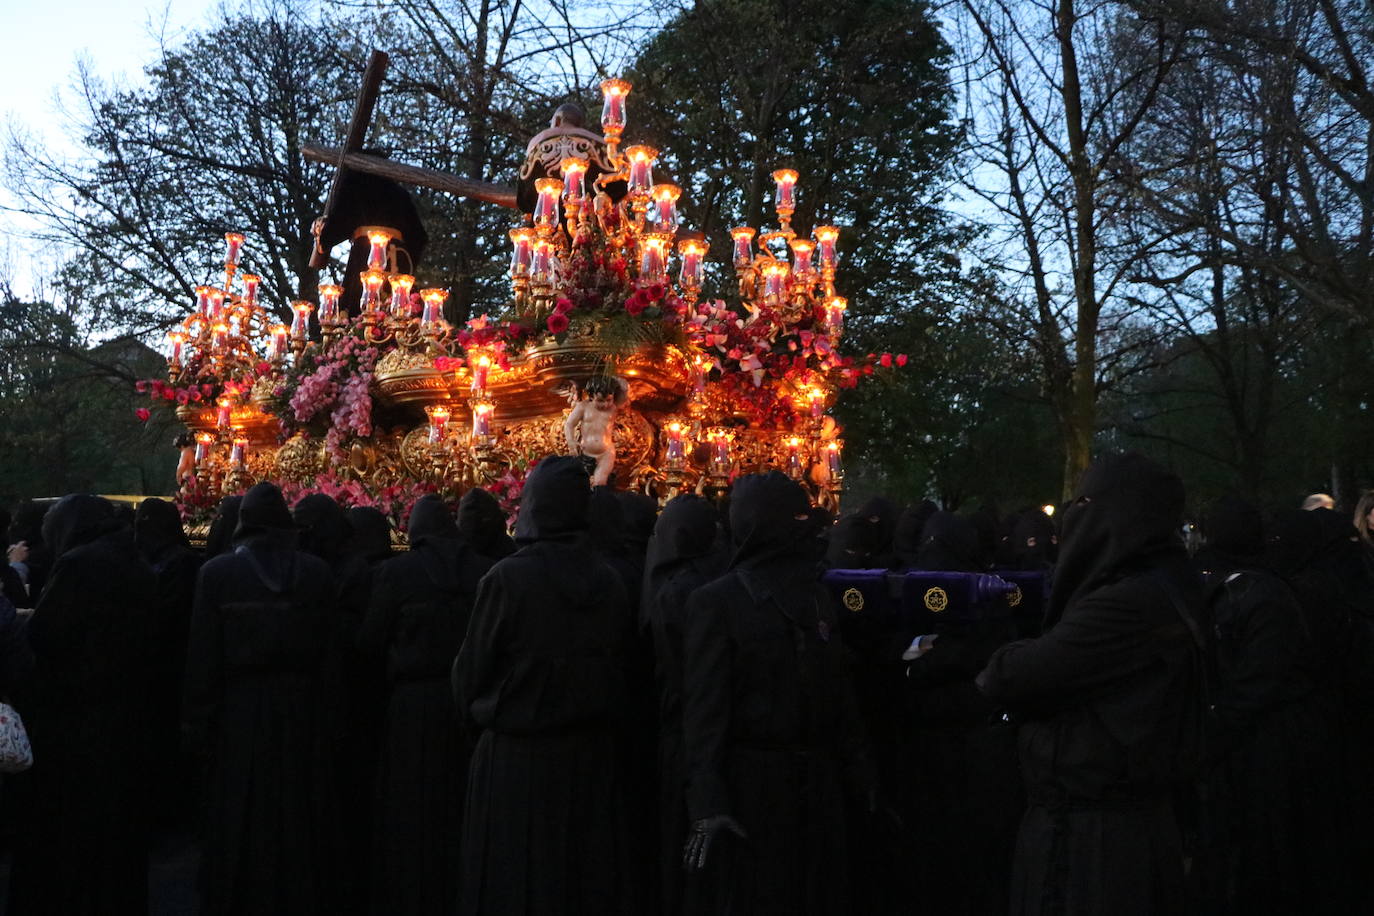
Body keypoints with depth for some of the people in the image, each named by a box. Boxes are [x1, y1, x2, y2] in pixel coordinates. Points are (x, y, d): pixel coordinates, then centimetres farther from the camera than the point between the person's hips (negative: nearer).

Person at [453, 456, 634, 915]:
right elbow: (618, 666, 4)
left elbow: (469, 673, -7)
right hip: (590, 756, 4)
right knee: (587, 872, 15)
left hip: (517, 757, -4)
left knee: (513, 879, 8)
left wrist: (480, 716, 13)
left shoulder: (507, 578, -16)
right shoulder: (609, 582, -5)